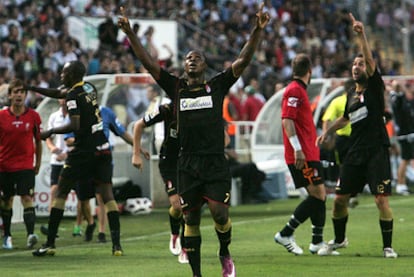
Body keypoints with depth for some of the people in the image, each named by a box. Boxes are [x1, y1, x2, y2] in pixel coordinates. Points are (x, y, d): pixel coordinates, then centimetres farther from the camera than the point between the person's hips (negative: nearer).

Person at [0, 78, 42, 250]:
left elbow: (38, 141, 9)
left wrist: (38, 163, 10)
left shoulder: (33, 116, -1)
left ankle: (30, 234, -24)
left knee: (27, 199, -14)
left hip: (25, 166, -1)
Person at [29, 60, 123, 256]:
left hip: (84, 151, -7)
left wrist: (50, 132, -9)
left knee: (61, 192, 4)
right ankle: (116, 244, -11)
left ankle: (50, 244, 4)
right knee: (107, 195, 1)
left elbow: (75, 125, -21)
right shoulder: (89, 88, 14)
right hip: (103, 148, 7)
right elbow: (58, 93, 27)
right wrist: (33, 88, 28)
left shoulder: (74, 95, -11)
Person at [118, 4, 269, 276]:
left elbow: (243, 60, -2)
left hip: (216, 162, -2)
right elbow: (148, 63, 5)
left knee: (219, 213, -12)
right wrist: (130, 34, -4)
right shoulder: (176, 87, 9)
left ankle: (225, 255, 16)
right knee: (191, 218, 3)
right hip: (188, 162, 2)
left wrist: (258, 31, -13)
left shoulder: (218, 86, 6)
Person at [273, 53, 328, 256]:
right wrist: (298, 149, -25)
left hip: (308, 154, 10)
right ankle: (285, 234, -9)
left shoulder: (299, 90, 18)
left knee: (320, 196, 10)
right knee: (317, 195, -12)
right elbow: (287, 120, -20)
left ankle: (318, 242, 14)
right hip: (302, 155, -10)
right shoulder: (294, 91, -12)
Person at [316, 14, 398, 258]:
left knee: (382, 200, -12)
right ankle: (339, 240, 28)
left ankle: (388, 246, -1)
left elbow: (371, 60, -20)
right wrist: (328, 132, 28)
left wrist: (362, 36, -31)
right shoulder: (352, 95, 14)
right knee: (340, 199, 7)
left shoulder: (375, 87, -3)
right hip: (355, 153, 7)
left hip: (376, 152, -7)